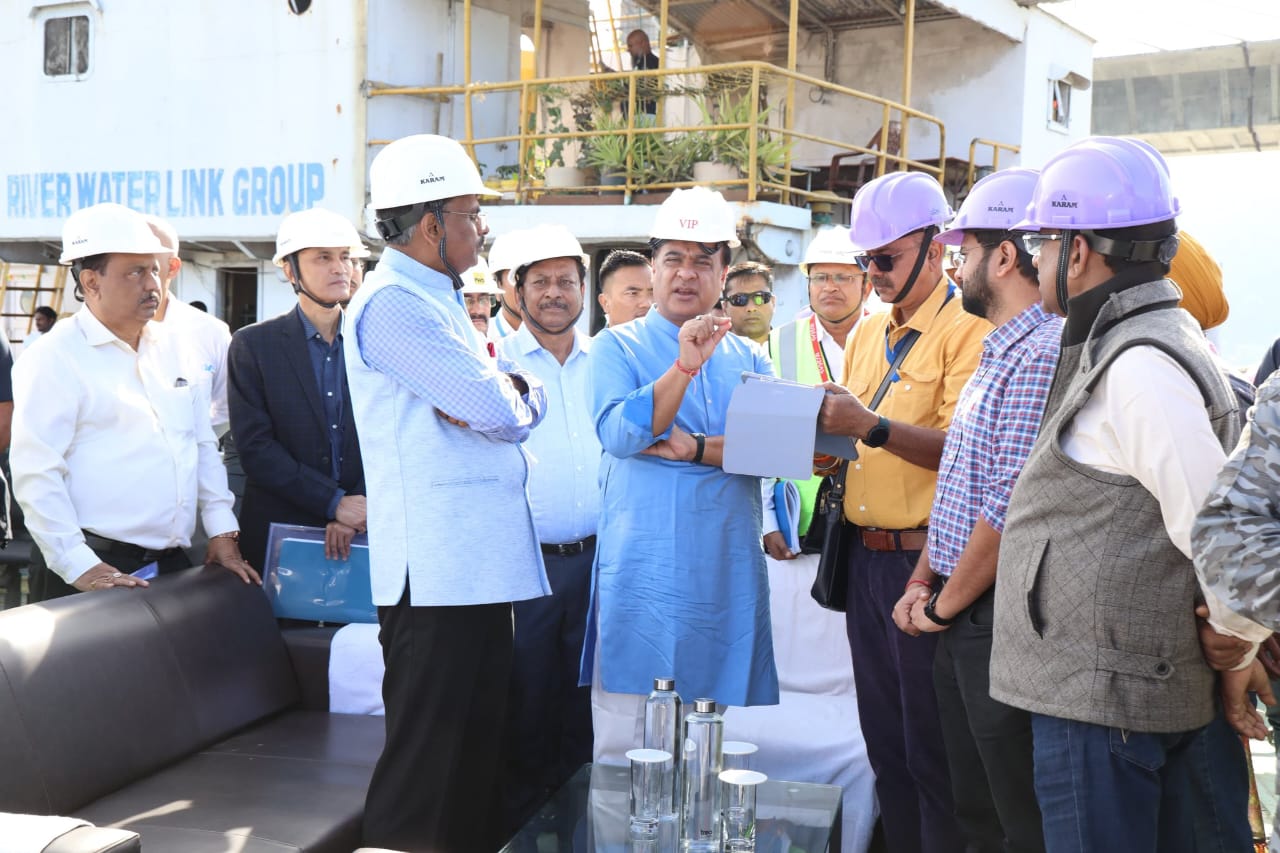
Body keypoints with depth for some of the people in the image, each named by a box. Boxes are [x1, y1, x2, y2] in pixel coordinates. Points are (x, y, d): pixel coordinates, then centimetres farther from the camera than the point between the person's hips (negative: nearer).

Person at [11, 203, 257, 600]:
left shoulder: (167, 348, 12)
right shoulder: (54, 358, -8)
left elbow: (203, 445, 14)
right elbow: (35, 472, -14)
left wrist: (222, 532, 7)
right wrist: (78, 565, -20)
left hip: (174, 564, 6)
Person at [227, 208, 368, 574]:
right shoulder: (252, 344, -2)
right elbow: (255, 446, -8)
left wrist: (359, 507, -15)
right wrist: (334, 502, -17)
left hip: (365, 529, 2)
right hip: (280, 530, -1)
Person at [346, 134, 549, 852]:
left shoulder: (440, 301, 19)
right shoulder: (395, 304, -13)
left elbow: (529, 399, 13)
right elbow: (500, 411, -20)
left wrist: (506, 390, -9)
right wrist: (502, 394, 2)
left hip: (479, 565, 10)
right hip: (437, 575, -10)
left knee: (479, 754, 18)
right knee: (428, 770, -3)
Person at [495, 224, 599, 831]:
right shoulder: (497, 360, 0)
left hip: (593, 557, 3)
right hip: (524, 558, -3)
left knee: (580, 689, 12)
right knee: (526, 695, 3)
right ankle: (521, 817, 18)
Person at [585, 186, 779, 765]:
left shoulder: (748, 359, 14)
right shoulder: (618, 347, 5)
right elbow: (618, 434, -13)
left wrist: (695, 449, -12)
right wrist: (685, 366, -21)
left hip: (725, 575, 3)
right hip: (642, 571, -3)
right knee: (624, 744, -1)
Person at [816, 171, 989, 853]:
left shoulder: (968, 330, -10)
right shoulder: (867, 332, 14)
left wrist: (871, 427, -27)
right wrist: (819, 427, 1)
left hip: (925, 560, -7)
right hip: (866, 558, 8)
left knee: (932, 753, 3)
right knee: (884, 742, 17)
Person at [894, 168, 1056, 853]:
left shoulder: (1043, 354, -19)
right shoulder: (1000, 353, 15)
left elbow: (1011, 508, -23)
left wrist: (945, 604, -12)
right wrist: (923, 580, 9)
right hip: (960, 617, 10)